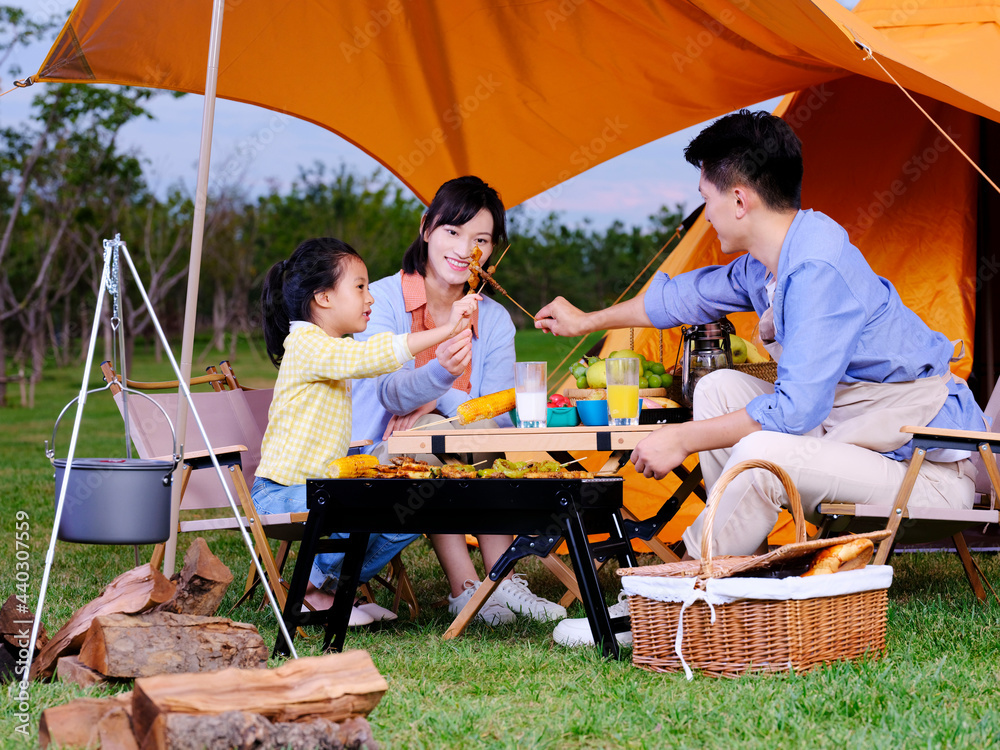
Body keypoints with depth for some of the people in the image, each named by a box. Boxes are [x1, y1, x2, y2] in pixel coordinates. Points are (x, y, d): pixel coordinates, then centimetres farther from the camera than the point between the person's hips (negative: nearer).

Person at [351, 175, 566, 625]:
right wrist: (440, 373, -49)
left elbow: (499, 415, -7)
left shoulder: (494, 320, 4)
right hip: (372, 459, -4)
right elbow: (390, 392, -27)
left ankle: (500, 580, -26)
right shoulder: (381, 299, -11)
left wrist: (442, 401, -26)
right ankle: (464, 588, -33)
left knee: (482, 431, -27)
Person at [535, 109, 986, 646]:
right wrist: (589, 321, 40)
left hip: (932, 474, -10)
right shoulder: (763, 267, 6)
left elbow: (797, 409, -29)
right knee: (718, 389, 7)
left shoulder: (820, 270, -25)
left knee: (761, 452, -30)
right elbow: (689, 295, 26)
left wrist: (683, 439, -19)